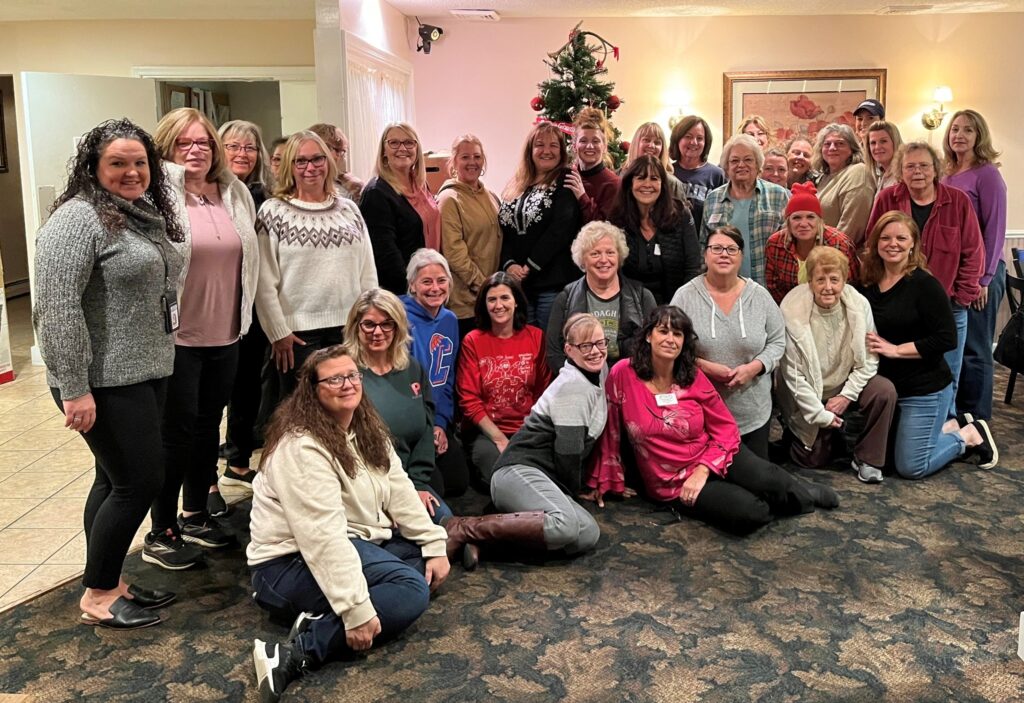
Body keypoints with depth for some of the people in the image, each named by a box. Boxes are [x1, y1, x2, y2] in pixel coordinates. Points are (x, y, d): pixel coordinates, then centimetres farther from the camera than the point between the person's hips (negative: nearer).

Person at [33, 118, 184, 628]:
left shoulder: (146, 216, 13)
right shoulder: (79, 218, -15)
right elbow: (57, 307, -21)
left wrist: (161, 359, 19)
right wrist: (75, 390, -23)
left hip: (146, 374, 9)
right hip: (106, 383, -9)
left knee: (116, 480, 14)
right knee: (140, 481, -5)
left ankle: (110, 582, 26)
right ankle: (97, 596, 11)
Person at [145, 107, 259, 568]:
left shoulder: (235, 193, 8)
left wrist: (244, 319, 15)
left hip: (225, 335, 6)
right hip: (178, 337, -6)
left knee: (208, 426, 16)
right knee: (177, 433, 1)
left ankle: (196, 515, 32)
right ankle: (160, 533, 15)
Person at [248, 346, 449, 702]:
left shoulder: (367, 429, 6)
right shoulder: (301, 446, -23)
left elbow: (399, 491, 6)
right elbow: (323, 536, -31)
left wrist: (435, 545, -3)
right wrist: (356, 609, -35)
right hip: (294, 561, -10)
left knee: (428, 563, 1)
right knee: (411, 590, -24)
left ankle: (324, 618, -12)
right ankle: (295, 654, -30)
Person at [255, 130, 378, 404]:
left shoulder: (348, 208, 11)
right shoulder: (274, 212, -1)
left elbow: (368, 271, 11)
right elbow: (265, 281, -5)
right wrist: (278, 332, -8)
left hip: (349, 328, 4)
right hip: (298, 331, -4)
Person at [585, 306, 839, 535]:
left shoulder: (694, 378, -3)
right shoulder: (623, 375, -12)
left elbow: (726, 429, -1)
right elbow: (609, 431, -5)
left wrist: (703, 471, -15)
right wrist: (602, 483, 0)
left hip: (714, 459, 3)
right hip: (674, 482, -3)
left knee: (770, 482, -26)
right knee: (747, 514, -26)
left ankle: (803, 492, 9)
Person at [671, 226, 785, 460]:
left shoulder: (760, 296, 1)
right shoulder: (685, 296, -6)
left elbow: (777, 341, 6)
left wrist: (755, 367, -13)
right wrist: (704, 366, -18)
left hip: (753, 412, 2)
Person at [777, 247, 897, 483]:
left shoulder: (859, 304, -14)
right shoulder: (792, 312, -23)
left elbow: (869, 359, -7)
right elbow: (793, 374, -18)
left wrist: (846, 395, -16)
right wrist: (821, 414, -16)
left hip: (847, 384, 3)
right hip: (809, 395, -3)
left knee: (885, 391, -25)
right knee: (813, 459, -4)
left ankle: (867, 459, -7)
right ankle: (793, 429, 30)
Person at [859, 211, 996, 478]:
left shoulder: (925, 285, -16)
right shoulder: (869, 284, 2)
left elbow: (946, 339, -21)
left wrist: (895, 349, -21)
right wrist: (866, 344, -6)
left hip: (926, 389, -7)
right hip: (886, 384, 7)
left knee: (911, 467, -4)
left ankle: (971, 435, 19)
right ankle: (954, 426, 29)